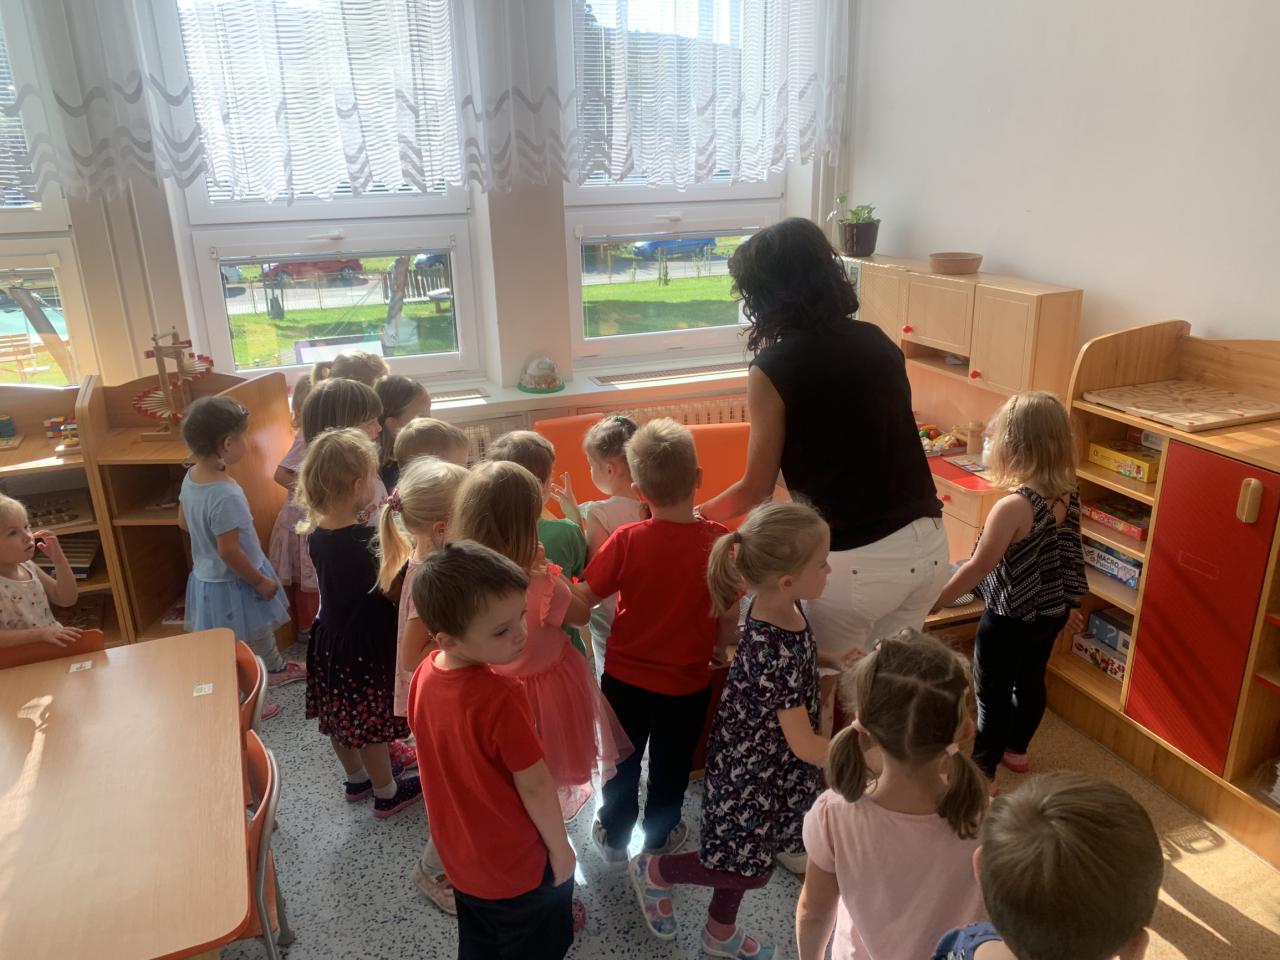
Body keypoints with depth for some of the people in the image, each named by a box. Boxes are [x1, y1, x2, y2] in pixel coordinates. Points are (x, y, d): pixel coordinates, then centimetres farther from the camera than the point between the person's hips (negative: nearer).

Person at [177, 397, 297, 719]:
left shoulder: (191, 477, -6)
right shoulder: (226, 496, -34)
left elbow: (183, 522, 8)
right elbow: (229, 552, -30)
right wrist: (261, 581, -17)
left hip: (206, 575, 9)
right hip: (232, 583, -9)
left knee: (262, 629, 30)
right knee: (246, 648, 12)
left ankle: (277, 669, 51)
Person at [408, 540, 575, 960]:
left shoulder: (424, 674, -12)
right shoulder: (500, 697, -35)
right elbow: (534, 787, -25)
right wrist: (560, 847, -10)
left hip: (459, 855, 7)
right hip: (518, 867, -6)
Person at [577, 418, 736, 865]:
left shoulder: (626, 541, -22)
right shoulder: (720, 541, -20)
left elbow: (586, 597, -12)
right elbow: (730, 615, -10)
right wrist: (720, 649, 11)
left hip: (625, 676, 0)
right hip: (686, 681, 0)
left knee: (622, 760, 23)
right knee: (671, 765, 23)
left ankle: (614, 837, 42)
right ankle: (659, 838, 44)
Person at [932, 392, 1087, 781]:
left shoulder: (1013, 507, -30)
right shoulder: (1069, 494, -8)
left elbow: (977, 568, -23)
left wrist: (933, 602, -12)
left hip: (1010, 618, -7)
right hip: (1053, 610, 7)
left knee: (992, 694, 10)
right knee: (1030, 681, 25)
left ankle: (982, 773, 24)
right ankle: (1016, 749, 45)